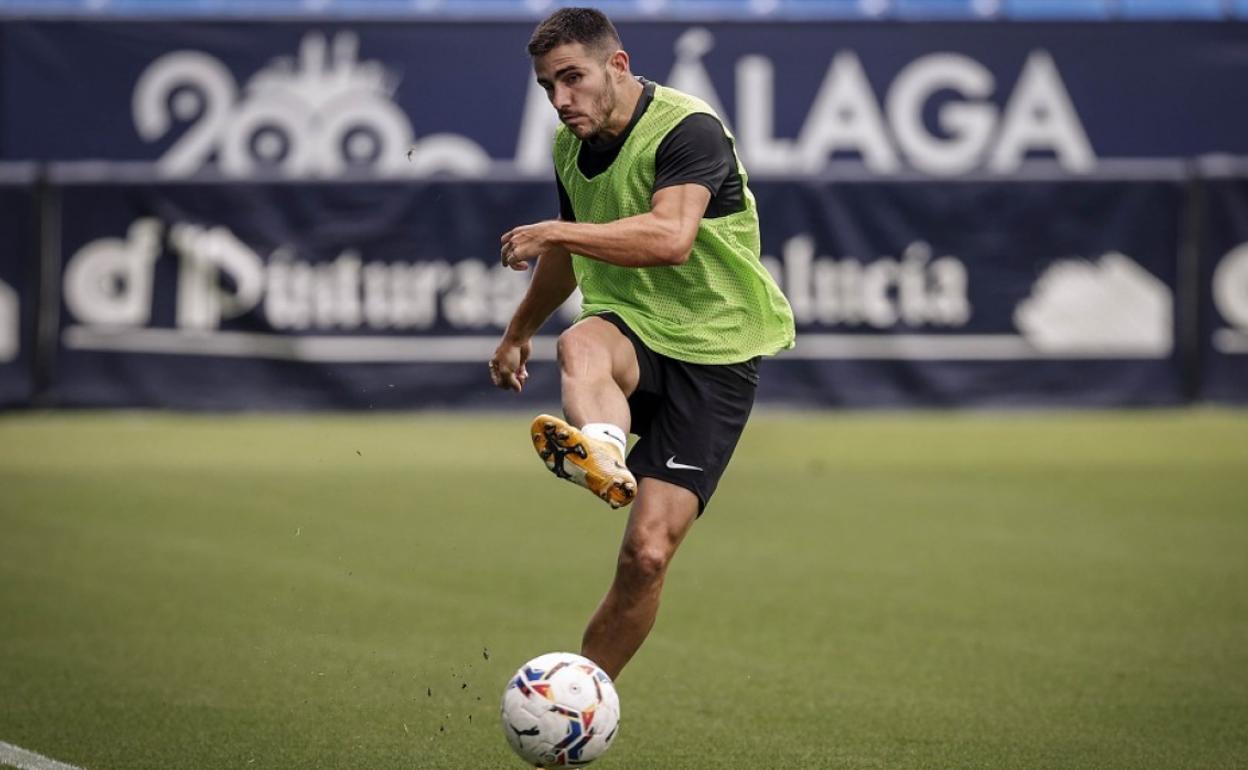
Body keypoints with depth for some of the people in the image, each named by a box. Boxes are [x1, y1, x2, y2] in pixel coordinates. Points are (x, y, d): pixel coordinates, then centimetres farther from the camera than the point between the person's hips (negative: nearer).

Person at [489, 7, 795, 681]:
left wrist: (555, 233, -33)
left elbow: (671, 238, -33)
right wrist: (518, 334, 40)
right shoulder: (570, 146, 9)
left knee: (646, 555, -13)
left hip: (714, 353, -5)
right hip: (629, 326, 5)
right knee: (581, 348, -37)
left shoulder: (688, 129, -16)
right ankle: (601, 452, -68)